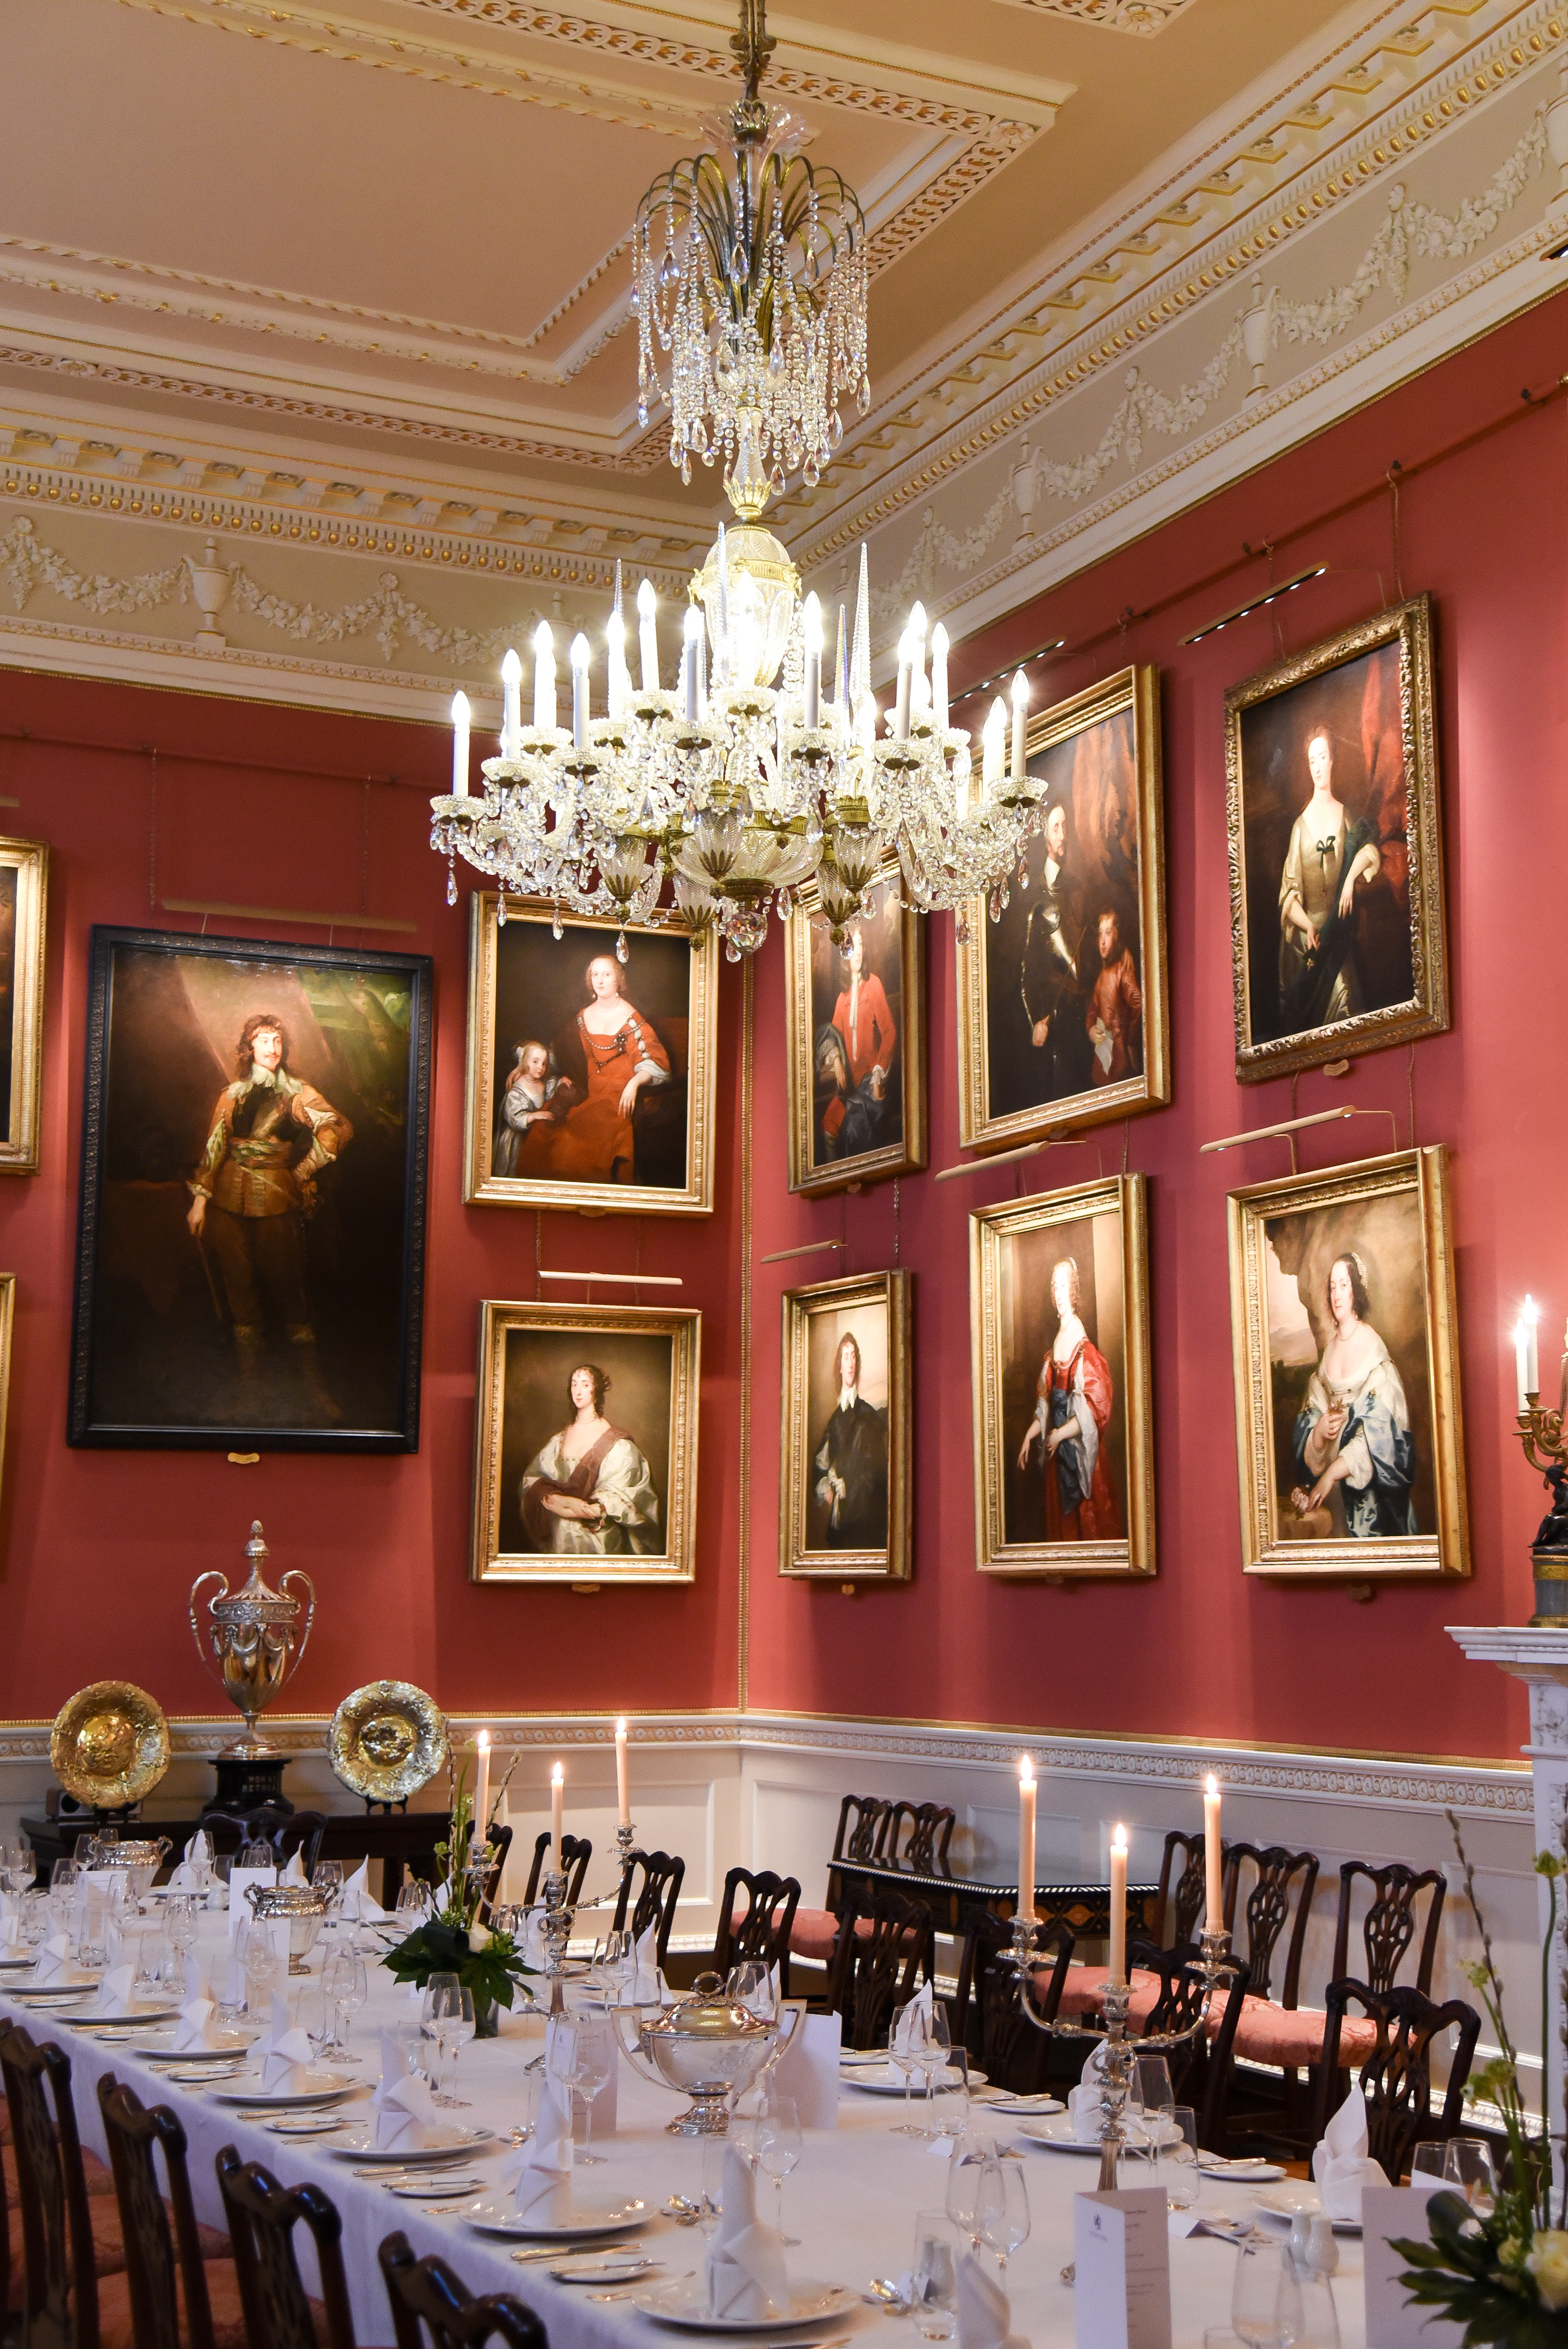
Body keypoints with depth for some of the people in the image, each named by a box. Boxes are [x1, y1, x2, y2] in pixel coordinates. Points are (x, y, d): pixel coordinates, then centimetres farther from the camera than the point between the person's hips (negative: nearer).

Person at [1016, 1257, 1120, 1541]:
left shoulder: (1087, 1355, -12)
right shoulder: (1052, 1355, 12)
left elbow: (1095, 1408, -17)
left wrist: (1061, 1434, -16)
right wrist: (1029, 1436, 8)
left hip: (1081, 1447, -8)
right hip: (1057, 1450, 8)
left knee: (1088, 1523, -3)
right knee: (1061, 1522, 10)